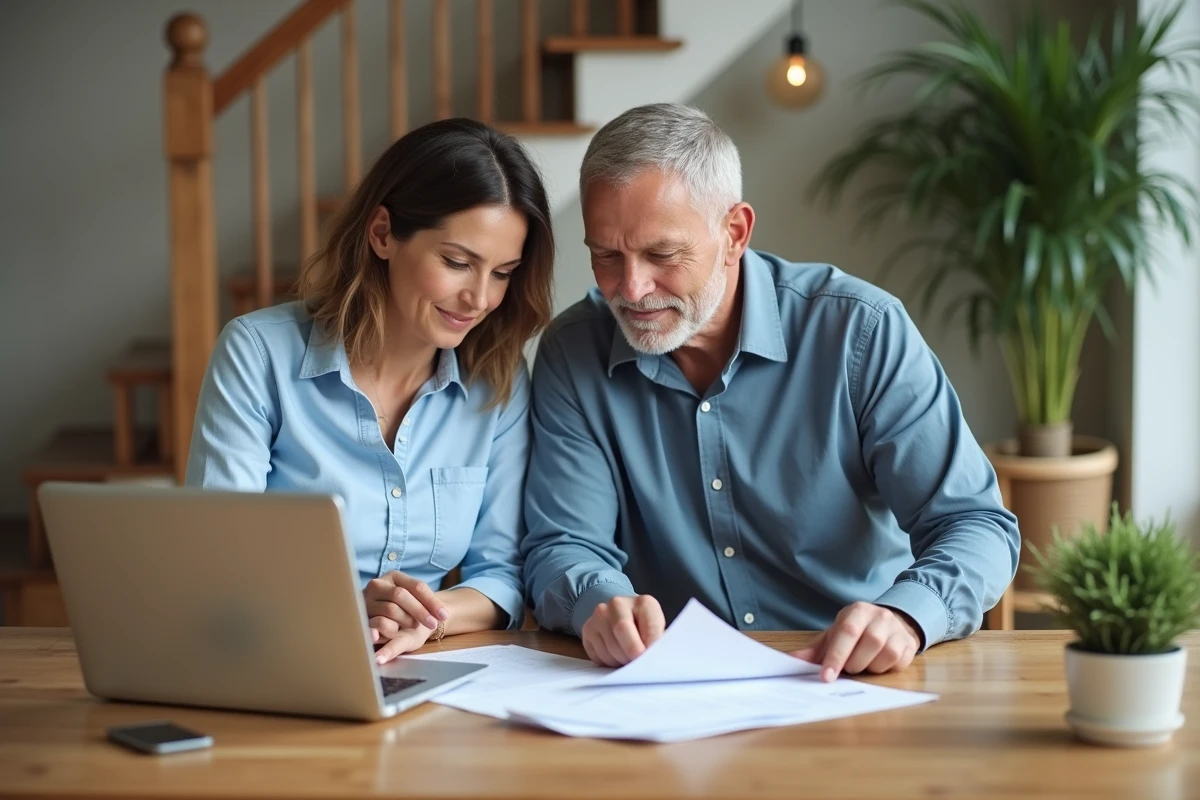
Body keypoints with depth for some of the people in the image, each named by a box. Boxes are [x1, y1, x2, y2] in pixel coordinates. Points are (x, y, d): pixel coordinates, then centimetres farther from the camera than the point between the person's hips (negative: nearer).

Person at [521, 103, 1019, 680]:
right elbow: (562, 546, -2)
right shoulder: (572, 354, -1)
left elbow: (976, 524, -10)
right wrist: (600, 601, -26)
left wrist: (905, 612, -32)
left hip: (856, 693, -1)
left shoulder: (862, 331, -9)